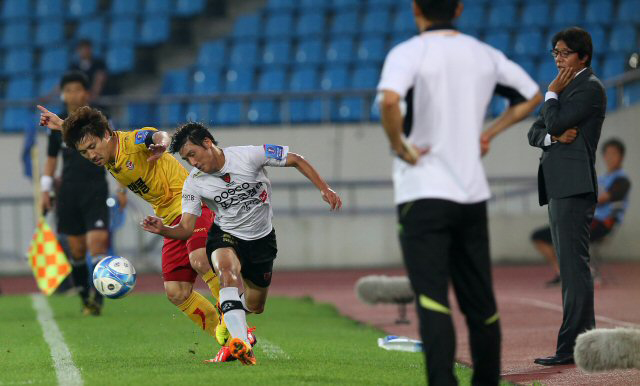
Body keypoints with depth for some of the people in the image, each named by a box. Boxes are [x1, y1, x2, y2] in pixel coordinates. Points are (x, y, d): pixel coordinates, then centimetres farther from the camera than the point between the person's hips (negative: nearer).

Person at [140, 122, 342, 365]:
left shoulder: (249, 155, -20)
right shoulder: (194, 184, -13)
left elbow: (296, 161, -11)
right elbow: (186, 228, -12)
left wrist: (324, 189, -18)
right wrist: (162, 230, -33)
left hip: (261, 238, 1)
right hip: (225, 236, -1)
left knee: (255, 307, 10)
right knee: (227, 270, -37)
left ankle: (227, 315, 50)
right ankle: (242, 345, -49)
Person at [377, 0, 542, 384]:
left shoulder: (408, 53, -8)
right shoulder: (485, 55, 9)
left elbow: (390, 100, -29)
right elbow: (532, 95, 21)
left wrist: (400, 147, -14)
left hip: (424, 195, -5)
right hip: (473, 194, 5)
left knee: (432, 299, -12)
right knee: (480, 303, 13)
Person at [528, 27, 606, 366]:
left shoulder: (590, 87, -6)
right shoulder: (565, 87, 23)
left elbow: (556, 123, -16)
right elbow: (535, 133, 17)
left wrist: (551, 94, 0)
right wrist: (555, 136, -4)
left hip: (574, 186, -10)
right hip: (557, 187, 10)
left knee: (574, 265, -12)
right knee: (570, 267, 10)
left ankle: (572, 347, -15)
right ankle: (583, 342, 13)